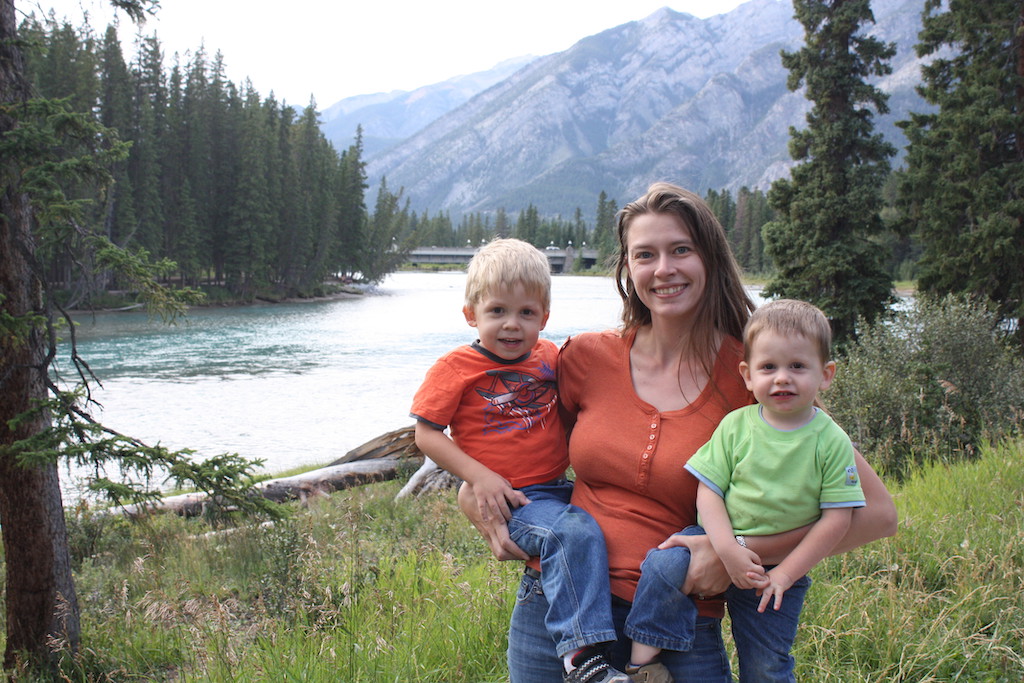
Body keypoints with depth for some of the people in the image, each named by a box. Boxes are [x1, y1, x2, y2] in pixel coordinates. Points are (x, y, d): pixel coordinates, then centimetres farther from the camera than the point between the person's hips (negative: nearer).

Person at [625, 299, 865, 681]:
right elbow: (708, 489, -6)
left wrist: (786, 573, -13)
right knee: (663, 566, -27)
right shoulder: (735, 425, -5)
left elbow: (837, 519, -9)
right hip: (720, 543, 1)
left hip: (783, 567, 0)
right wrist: (728, 549, -21)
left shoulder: (832, 442, -8)